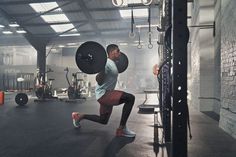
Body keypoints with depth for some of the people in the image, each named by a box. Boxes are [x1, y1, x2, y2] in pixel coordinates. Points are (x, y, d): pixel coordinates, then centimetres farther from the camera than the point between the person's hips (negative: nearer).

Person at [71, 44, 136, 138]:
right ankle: (121, 129, -18)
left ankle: (79, 116, 32)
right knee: (130, 98, -27)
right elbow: (99, 81, -24)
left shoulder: (112, 63, 13)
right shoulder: (107, 63, -17)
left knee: (103, 120, 22)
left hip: (107, 93, 11)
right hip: (103, 94, -11)